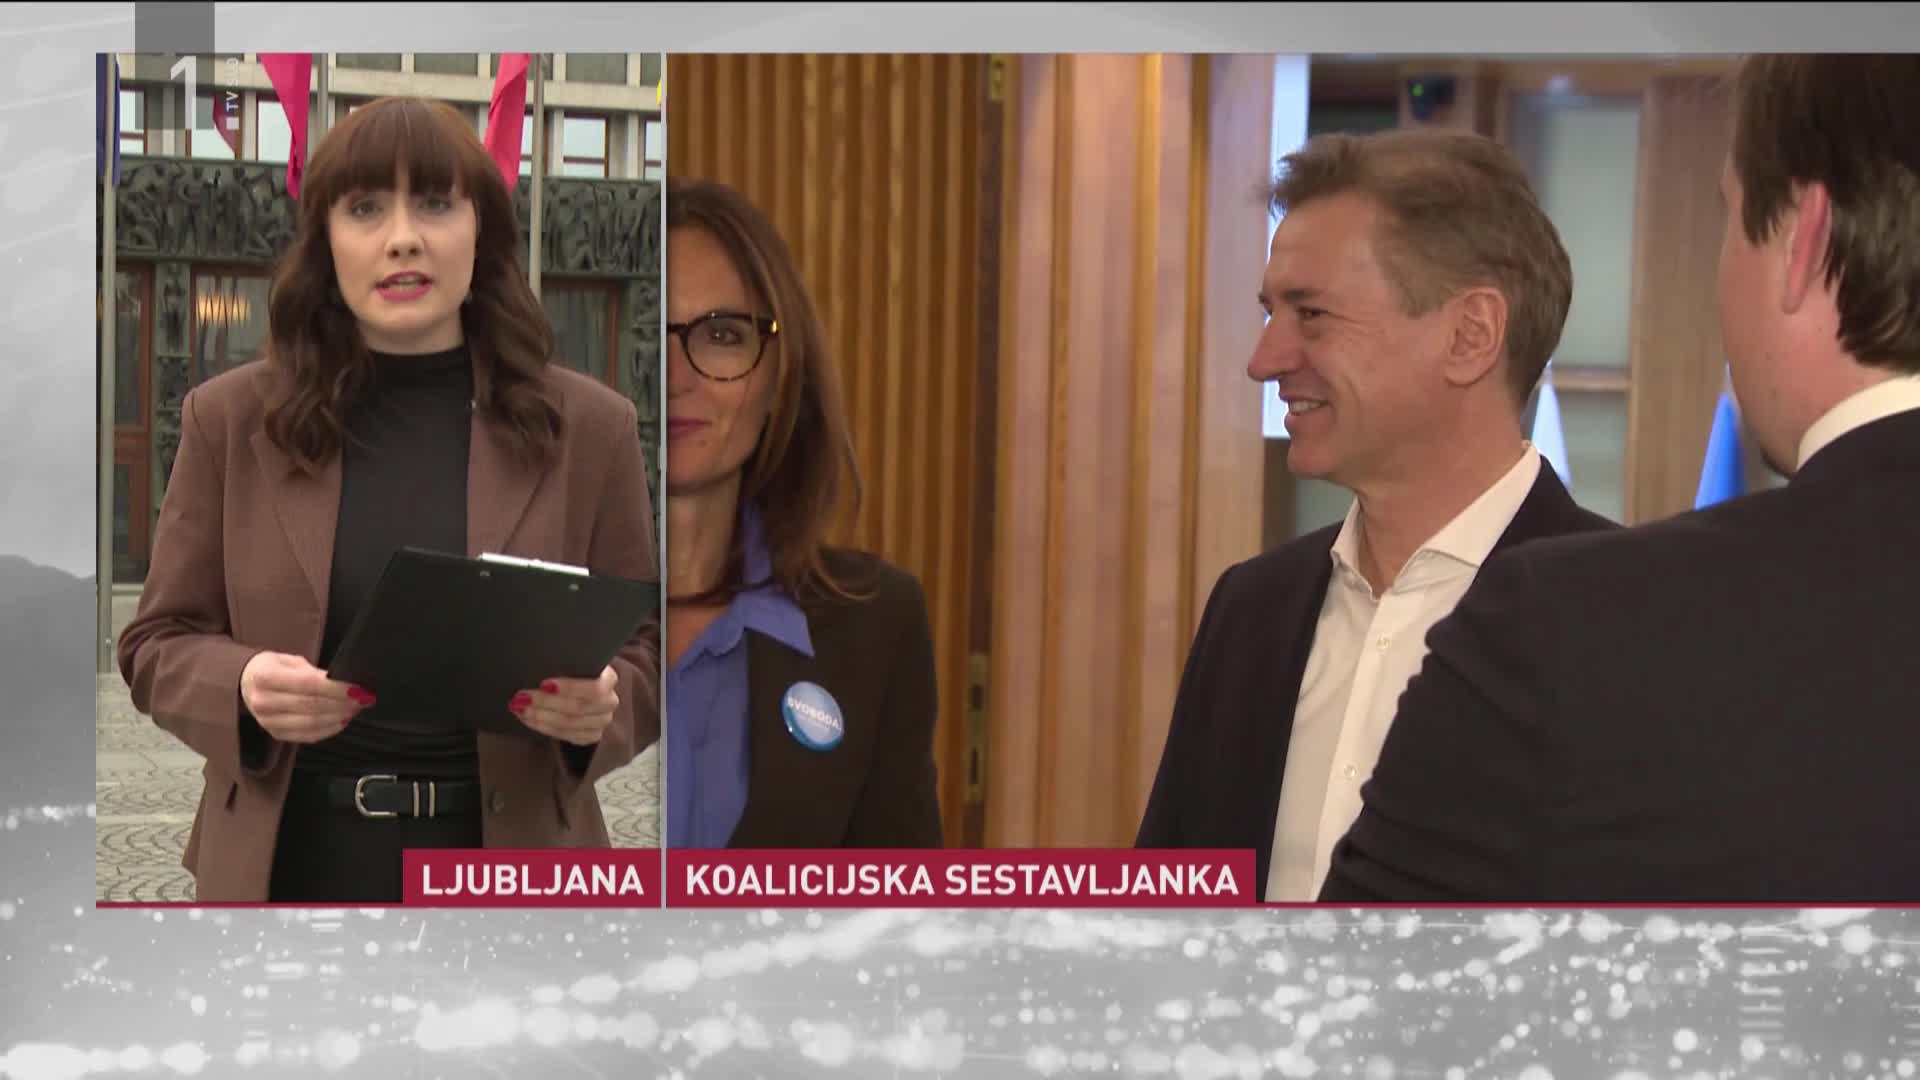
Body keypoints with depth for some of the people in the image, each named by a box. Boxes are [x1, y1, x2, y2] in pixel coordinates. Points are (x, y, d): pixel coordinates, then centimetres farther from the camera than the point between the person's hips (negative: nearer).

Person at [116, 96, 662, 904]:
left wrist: (602, 707, -17)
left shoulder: (587, 428, 1)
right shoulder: (231, 421, 2)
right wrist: (243, 687, -17)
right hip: (290, 862, 0)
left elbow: (645, 649, 6)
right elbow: (159, 642, 5)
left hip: (506, 859, 0)